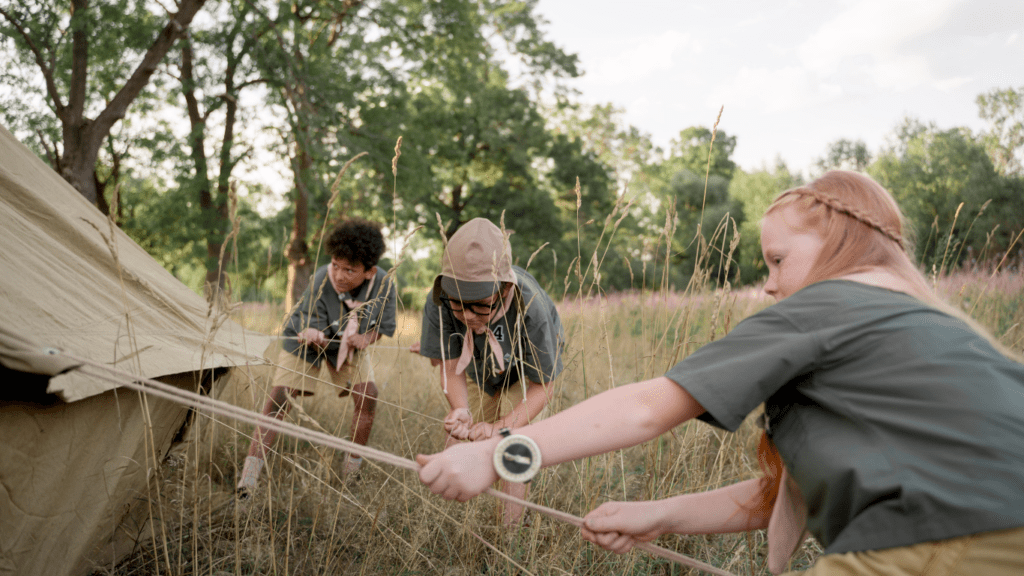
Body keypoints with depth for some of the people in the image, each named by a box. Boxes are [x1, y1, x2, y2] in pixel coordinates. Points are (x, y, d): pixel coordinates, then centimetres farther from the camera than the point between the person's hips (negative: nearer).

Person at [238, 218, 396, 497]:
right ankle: (248, 478, -6)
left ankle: (353, 469, 7)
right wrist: (315, 337, -50)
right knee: (278, 400, -13)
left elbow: (383, 327, -9)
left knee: (367, 395, -15)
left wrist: (366, 338, -30)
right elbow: (317, 336, -26)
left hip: (347, 348, 3)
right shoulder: (321, 281, -34)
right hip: (306, 346, -2)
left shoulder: (384, 285, -26)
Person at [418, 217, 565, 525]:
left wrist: (501, 427, -49)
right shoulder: (439, 303, -36)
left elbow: (541, 386, -32)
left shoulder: (530, 310, -43)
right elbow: (452, 368, -27)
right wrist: (459, 410, -50)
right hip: (480, 375, 3)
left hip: (522, 375, -3)